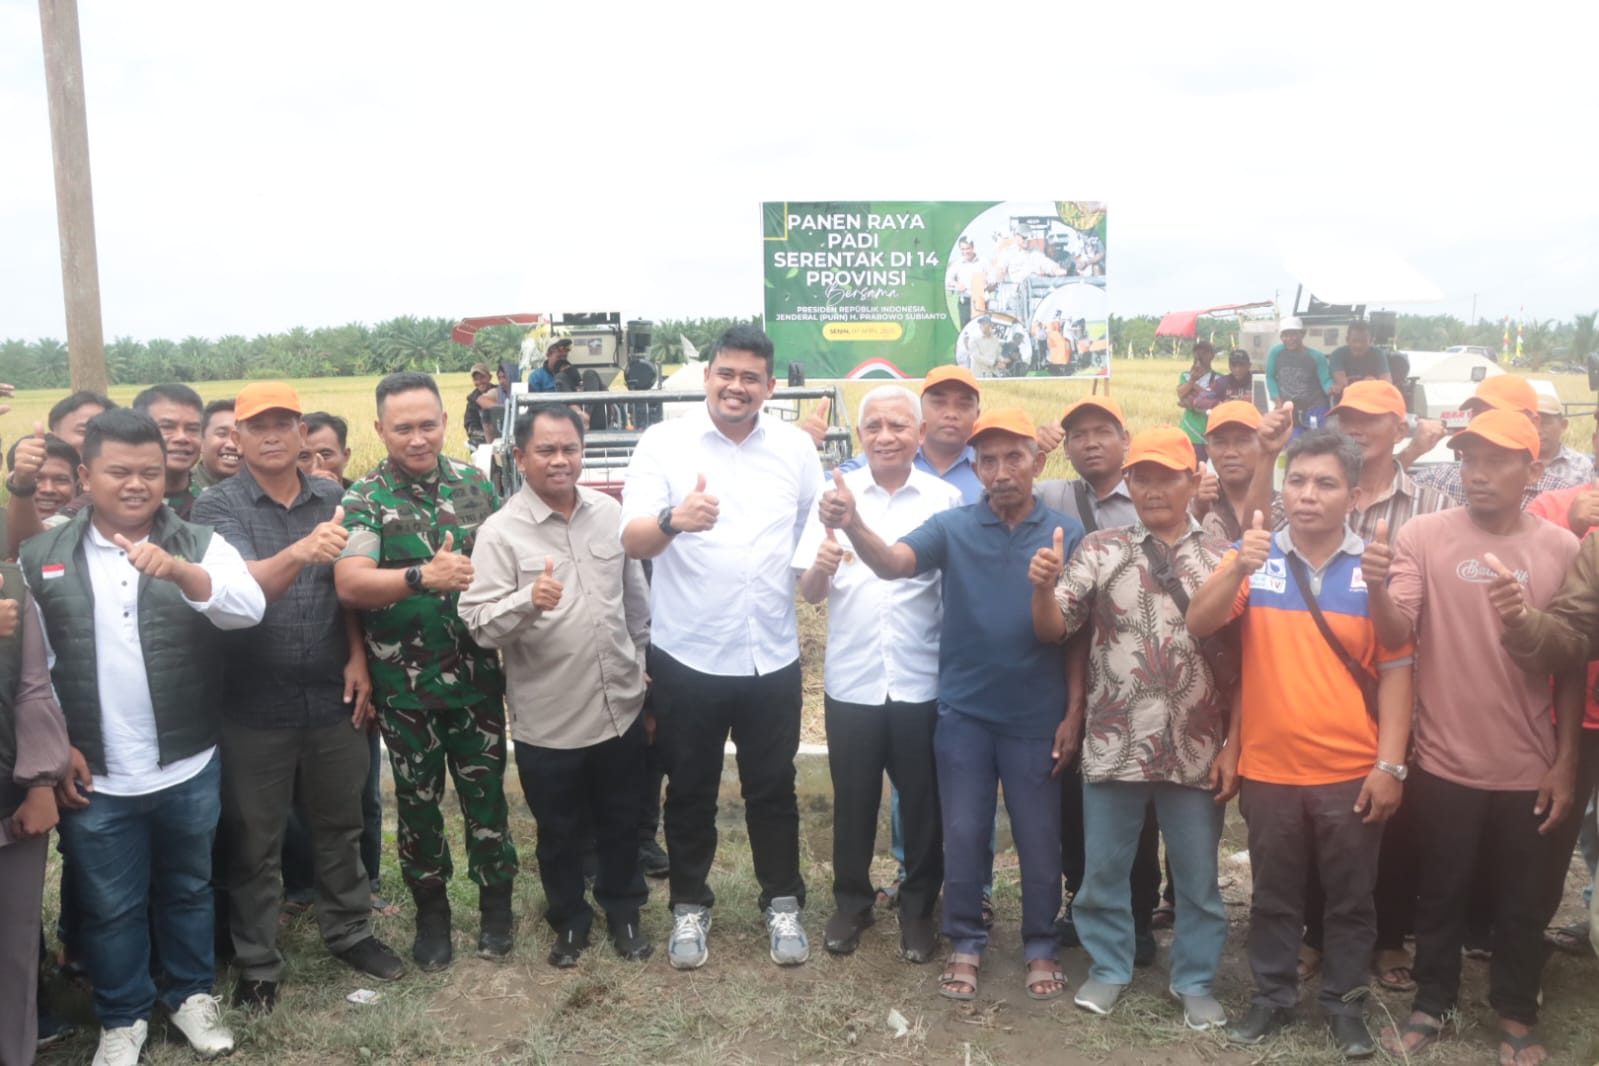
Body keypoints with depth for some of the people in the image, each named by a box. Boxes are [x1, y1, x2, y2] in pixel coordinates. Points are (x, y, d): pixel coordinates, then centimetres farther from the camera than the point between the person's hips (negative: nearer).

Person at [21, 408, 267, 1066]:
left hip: (189, 768, 0)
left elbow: (250, 609, -20)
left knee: (188, 889, 17)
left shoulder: (199, 545, -3)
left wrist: (179, 570, -36)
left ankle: (192, 994, 37)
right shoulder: (42, 558, 1)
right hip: (94, 776, 0)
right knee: (109, 905, 13)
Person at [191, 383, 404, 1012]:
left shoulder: (333, 499, 2)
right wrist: (301, 551, -44)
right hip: (254, 704, -3)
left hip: (331, 695, 3)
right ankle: (257, 963, 26)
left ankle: (349, 932, 35)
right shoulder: (217, 505, -9)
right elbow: (242, 585, -25)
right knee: (254, 840, 11)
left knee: (338, 824, 17)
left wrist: (358, 658, -2)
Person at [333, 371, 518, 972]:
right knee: (418, 801, 13)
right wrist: (422, 577, -37)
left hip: (477, 676, 2)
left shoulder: (475, 483, 2)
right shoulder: (364, 500, -8)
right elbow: (349, 584, -23)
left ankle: (496, 904, 30)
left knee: (486, 793, 11)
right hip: (405, 686, -2)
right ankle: (431, 913, 31)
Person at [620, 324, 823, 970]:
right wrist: (672, 520, -37)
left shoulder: (796, 448, 3)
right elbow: (632, 540, -16)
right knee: (690, 791, 13)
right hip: (687, 655, -1)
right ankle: (690, 907, 31)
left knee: (773, 788, 14)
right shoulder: (664, 443, -6)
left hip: (772, 656, 2)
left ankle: (783, 903, 32)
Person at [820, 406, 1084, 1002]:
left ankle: (1041, 947, 30)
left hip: (1037, 717, 0)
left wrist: (1072, 715, -1)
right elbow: (893, 564, -21)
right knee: (964, 835, 10)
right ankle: (965, 943, 27)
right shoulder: (952, 527, -4)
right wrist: (852, 526, -42)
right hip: (964, 712, 0)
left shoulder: (1067, 534, -3)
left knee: (1039, 839, 12)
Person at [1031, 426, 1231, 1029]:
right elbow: (1053, 630, -2)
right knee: (1104, 867, 12)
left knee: (1197, 875, 12)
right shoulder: (1100, 551, 1)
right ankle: (1109, 969, 31)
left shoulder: (1221, 559, 2)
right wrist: (1043, 587, -23)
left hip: (1196, 748, 0)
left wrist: (1235, 741, -1)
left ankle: (1195, 981, 31)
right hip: (1113, 745, 0)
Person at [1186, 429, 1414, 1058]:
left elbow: (1395, 671, -2)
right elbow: (1199, 625, -13)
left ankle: (1346, 1003, 30)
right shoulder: (1253, 557, -1)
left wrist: (1390, 764, -6)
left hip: (1351, 771, 0)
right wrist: (1239, 570, -29)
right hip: (1267, 767, 1)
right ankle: (1272, 995, 31)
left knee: (1350, 898, 14)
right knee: (1274, 895, 15)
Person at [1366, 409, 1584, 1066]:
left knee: (1523, 902, 16)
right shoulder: (1424, 535, -8)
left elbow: (1573, 666, 3)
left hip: (1531, 767, 2)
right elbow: (1395, 635, -16)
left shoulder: (1562, 548, -2)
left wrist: (1565, 762, 1)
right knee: (1441, 894, 15)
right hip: (1446, 761, -1)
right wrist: (1376, 588, -38)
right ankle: (1432, 1003, 33)